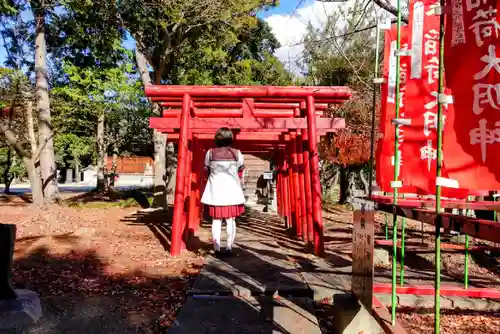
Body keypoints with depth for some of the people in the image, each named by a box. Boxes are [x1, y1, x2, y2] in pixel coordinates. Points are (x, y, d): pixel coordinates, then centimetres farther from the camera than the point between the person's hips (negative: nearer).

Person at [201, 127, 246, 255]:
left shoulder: (210, 153, -3)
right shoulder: (237, 153, -2)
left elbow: (206, 170, 6)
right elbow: (240, 172, 6)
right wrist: (240, 185, 21)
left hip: (215, 190, 0)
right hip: (232, 190, 0)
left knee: (216, 220, 6)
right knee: (231, 220, 6)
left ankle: (217, 249, 6)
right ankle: (229, 248, 6)